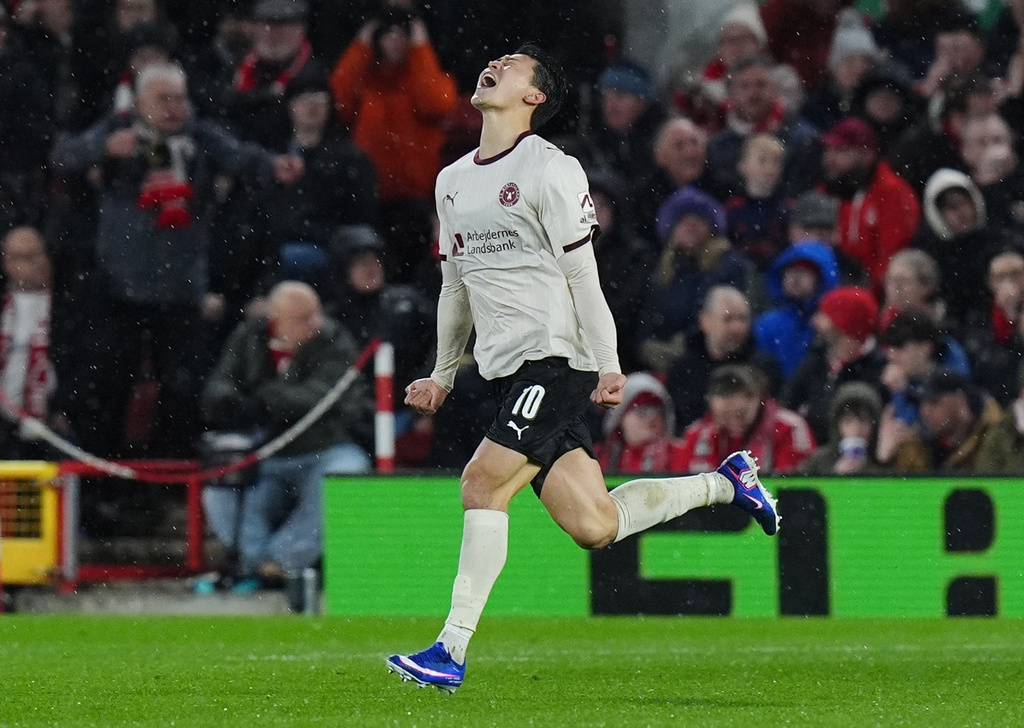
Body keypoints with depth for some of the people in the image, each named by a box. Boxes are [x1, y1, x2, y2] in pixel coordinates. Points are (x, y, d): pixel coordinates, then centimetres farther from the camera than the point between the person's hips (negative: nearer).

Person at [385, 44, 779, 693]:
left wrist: (609, 367, -13)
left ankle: (452, 651, -15)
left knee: (483, 483, -17)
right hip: (510, 369, 7)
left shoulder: (549, 169, -6)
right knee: (593, 525, 1)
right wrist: (444, 375, 23)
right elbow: (457, 284, 25)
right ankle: (725, 482, 22)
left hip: (557, 357, -7)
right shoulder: (453, 182, 17)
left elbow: (582, 276, -9)